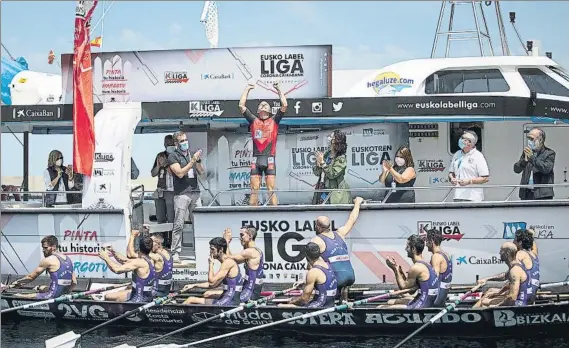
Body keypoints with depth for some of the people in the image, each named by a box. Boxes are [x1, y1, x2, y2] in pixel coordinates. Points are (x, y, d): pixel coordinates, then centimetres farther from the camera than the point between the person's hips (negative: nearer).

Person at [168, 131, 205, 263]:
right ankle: (175, 253, -8)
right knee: (178, 225, -8)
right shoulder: (173, 156, 2)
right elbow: (180, 173, -11)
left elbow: (201, 172, 16)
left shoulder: (191, 154, 18)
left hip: (195, 193, 5)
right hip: (181, 194, -5)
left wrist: (198, 160, -1)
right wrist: (192, 161, -13)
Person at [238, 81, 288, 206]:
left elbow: (284, 105, 5)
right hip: (256, 159, 1)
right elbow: (241, 105, 12)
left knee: (271, 190, -4)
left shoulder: (274, 121, 13)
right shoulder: (253, 120, 15)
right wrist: (247, 89, 19)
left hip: (270, 159, -1)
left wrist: (279, 90, 12)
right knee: (254, 190, -2)